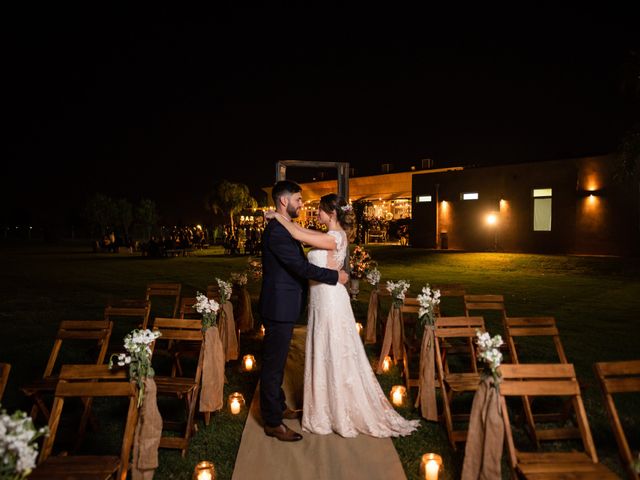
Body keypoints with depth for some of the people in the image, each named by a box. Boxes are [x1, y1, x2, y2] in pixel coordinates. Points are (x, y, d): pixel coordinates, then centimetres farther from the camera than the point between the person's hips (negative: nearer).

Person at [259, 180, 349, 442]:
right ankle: (273, 422, 15)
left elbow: (297, 264, 18)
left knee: (277, 361, 22)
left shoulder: (283, 228, 13)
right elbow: (301, 267, -25)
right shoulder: (277, 231, -21)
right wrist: (335, 275, -15)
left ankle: (278, 406, 38)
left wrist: (330, 273, 17)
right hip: (279, 307, -10)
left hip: (283, 306, 10)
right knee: (273, 364, 2)